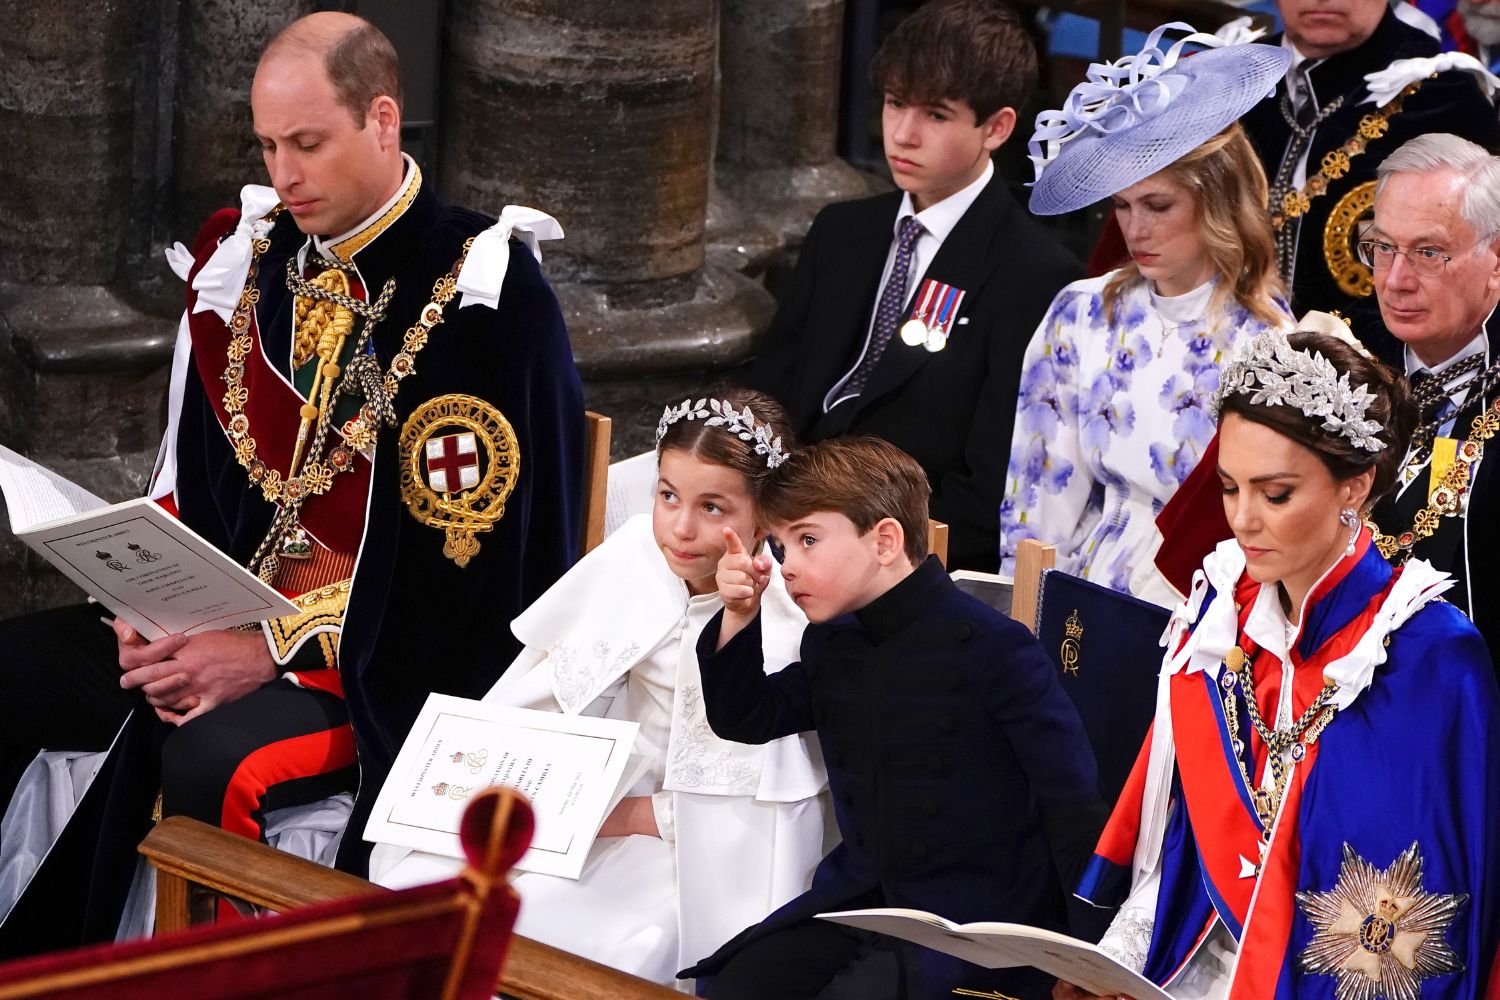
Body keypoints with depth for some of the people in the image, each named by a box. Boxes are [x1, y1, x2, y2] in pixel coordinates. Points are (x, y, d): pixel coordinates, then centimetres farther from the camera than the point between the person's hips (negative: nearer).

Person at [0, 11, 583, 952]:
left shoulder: (483, 296, -13)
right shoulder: (247, 259, 7)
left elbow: (460, 550, -16)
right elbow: (191, 479, 14)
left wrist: (279, 648, -20)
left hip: (394, 662, -7)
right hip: (226, 617, 7)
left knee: (213, 762, -34)